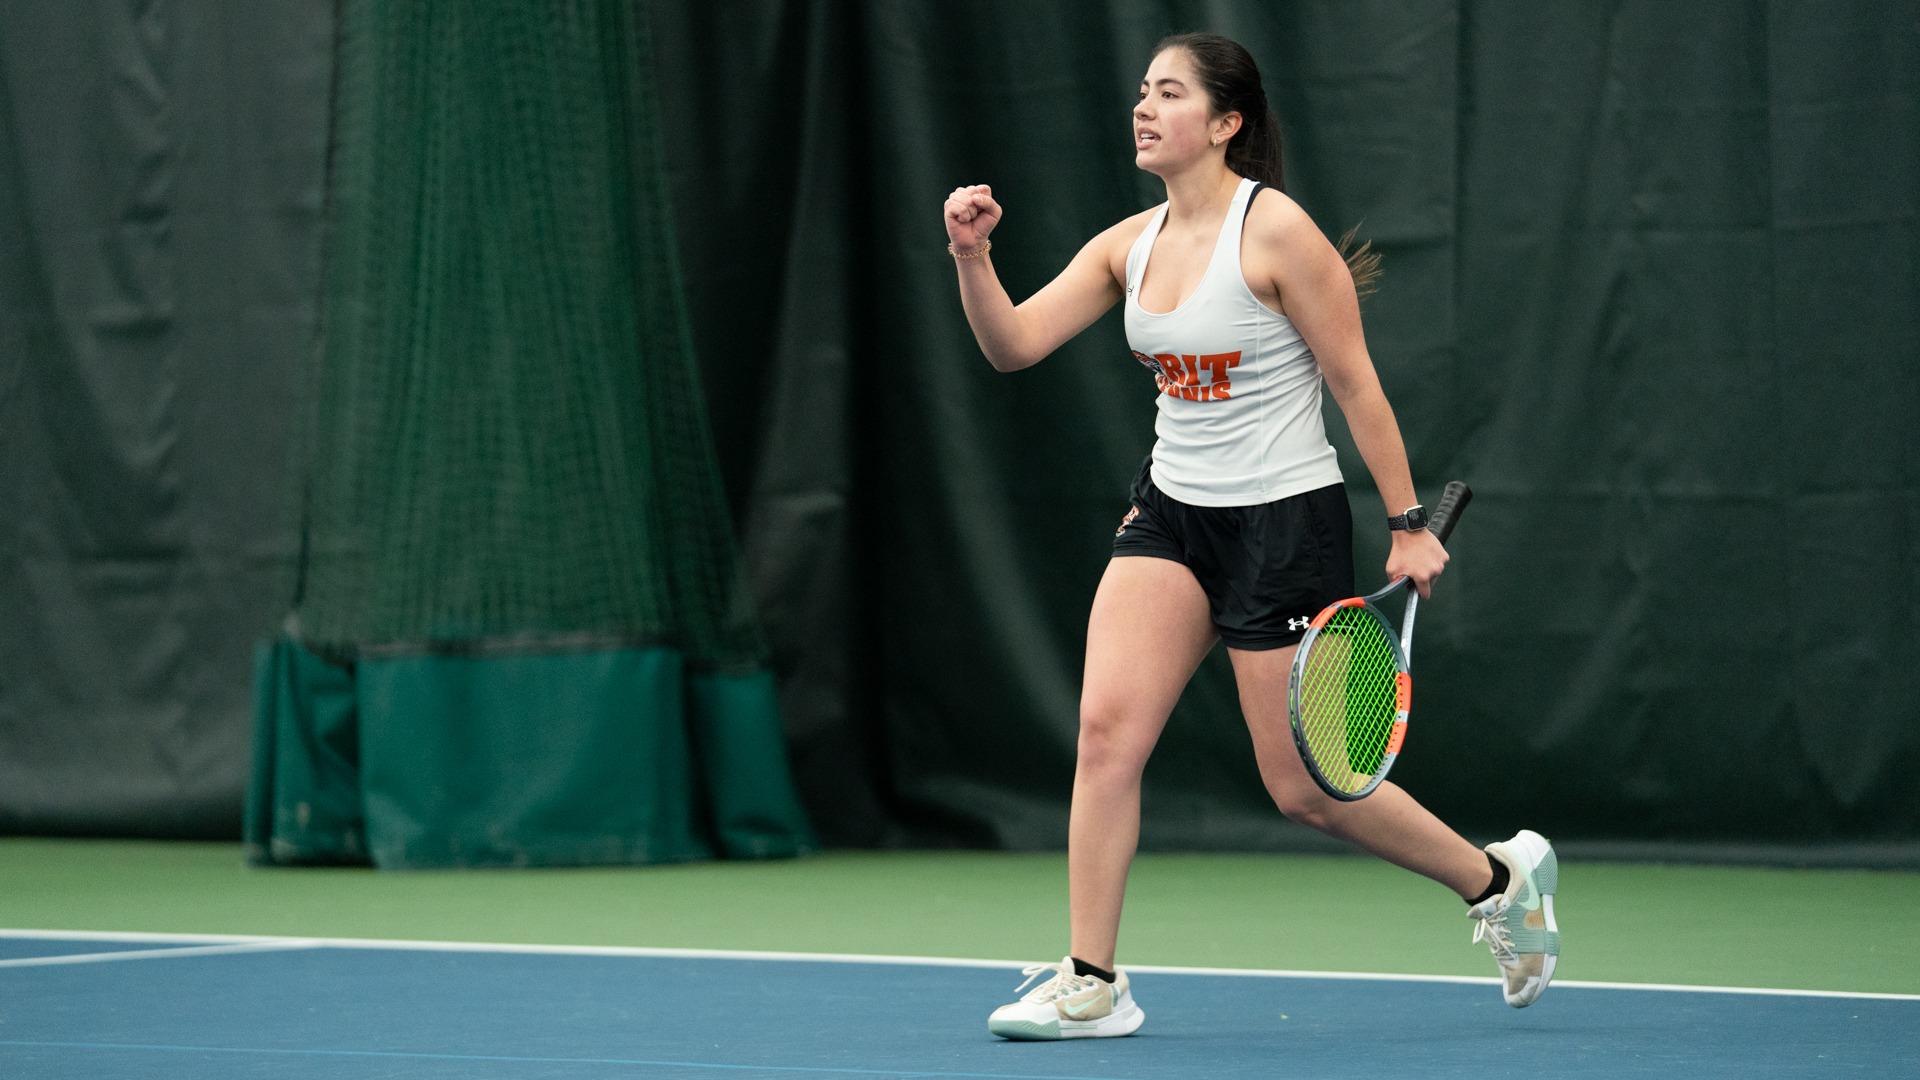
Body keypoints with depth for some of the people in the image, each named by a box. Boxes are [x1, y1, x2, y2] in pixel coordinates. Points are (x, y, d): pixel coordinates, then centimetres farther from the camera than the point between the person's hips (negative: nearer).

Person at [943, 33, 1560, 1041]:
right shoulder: (1129, 245, 4)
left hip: (1284, 517, -6)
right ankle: (1089, 986, -5)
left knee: (1305, 788, 0)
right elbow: (1013, 345, -2)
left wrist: (1408, 524, -10)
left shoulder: (1275, 231, -15)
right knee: (1107, 728, -11)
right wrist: (973, 257, -20)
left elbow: (1356, 382, -11)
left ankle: (1502, 880, 22)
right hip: (1171, 509, 6)